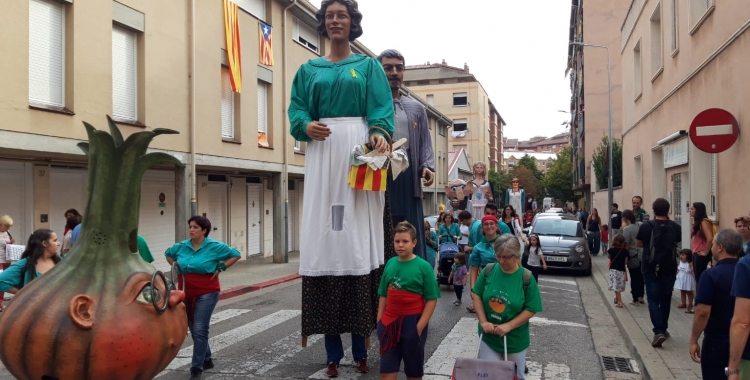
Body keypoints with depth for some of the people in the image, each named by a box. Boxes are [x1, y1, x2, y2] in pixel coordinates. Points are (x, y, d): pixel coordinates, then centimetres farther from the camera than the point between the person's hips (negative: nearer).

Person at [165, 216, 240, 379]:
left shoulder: (215, 246, -10)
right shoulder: (181, 246, 1)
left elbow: (235, 255, -2)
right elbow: (168, 254, 22)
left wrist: (220, 268, -9)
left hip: (207, 293, -5)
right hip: (187, 293, 5)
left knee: (200, 330, -9)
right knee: (194, 330, 14)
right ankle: (206, 360, 32)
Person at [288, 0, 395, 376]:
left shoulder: (369, 66, 14)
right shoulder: (309, 70, 20)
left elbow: (381, 106, 1)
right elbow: (296, 108, 10)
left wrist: (379, 132, -20)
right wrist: (305, 125, -13)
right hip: (323, 152, 2)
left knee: (358, 232, -7)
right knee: (326, 231, -5)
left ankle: (360, 347, 1)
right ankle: (333, 350, 1)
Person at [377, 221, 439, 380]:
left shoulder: (423, 266, -8)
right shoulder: (390, 264, 4)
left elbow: (431, 299, -9)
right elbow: (383, 295, 10)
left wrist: (420, 326, -14)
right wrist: (379, 320, 4)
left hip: (412, 322, -3)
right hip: (389, 322, 3)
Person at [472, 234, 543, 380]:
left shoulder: (526, 278, -14)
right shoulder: (488, 271, -7)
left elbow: (531, 309, -10)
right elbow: (476, 295, 1)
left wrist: (508, 326, -18)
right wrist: (483, 321, -10)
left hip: (515, 339, -1)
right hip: (488, 337, 1)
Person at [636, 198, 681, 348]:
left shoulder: (646, 226, -11)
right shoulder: (675, 227, -2)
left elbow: (638, 243, 2)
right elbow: (677, 243, 15)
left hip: (651, 268, -3)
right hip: (669, 268, 3)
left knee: (653, 299, -2)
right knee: (665, 298, 17)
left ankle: (659, 331, -16)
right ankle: (663, 329, 26)